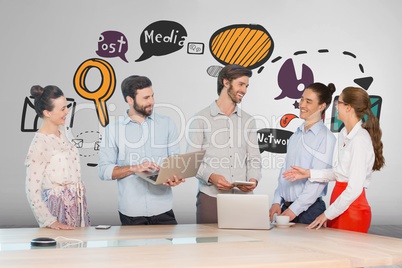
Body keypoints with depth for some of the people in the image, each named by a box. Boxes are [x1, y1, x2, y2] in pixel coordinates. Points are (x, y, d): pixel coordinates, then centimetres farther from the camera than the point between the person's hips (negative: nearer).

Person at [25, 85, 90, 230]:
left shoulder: (61, 130, 4)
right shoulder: (39, 144, -19)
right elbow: (32, 190, -18)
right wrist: (50, 222, -18)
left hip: (78, 202, 7)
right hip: (59, 205, -7)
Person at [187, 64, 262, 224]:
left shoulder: (248, 120, 14)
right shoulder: (201, 119, 2)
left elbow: (254, 159, 12)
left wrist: (253, 179, -8)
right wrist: (211, 177, -18)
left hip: (243, 196, 3)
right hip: (211, 197, -3)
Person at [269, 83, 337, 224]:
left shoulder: (326, 137, -10)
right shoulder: (296, 135, 11)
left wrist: (294, 209, -15)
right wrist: (277, 202, 4)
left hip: (309, 209, -6)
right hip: (285, 207, 6)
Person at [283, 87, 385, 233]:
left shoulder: (360, 140, -18)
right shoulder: (345, 134, 9)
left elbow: (354, 189, -20)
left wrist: (327, 214, -13)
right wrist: (309, 174, 6)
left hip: (351, 209, -8)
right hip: (340, 208, 8)